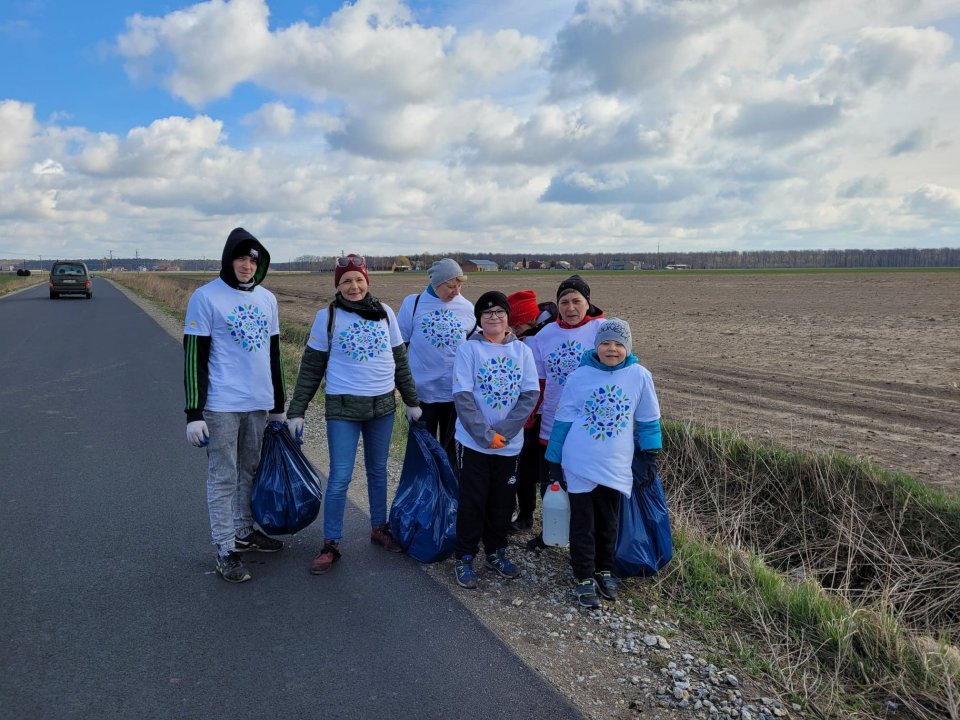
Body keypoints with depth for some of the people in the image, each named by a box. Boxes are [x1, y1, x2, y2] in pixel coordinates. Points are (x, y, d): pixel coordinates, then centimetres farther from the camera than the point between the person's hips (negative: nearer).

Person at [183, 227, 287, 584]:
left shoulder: (267, 298, 9)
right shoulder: (206, 297, -8)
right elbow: (194, 357, -9)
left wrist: (279, 405, 17)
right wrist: (194, 412, -13)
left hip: (259, 404, 6)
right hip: (222, 406, -6)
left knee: (250, 471, 16)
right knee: (223, 478, 2)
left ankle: (244, 531, 32)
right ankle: (225, 550, 11)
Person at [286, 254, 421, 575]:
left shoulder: (384, 312, 3)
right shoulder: (327, 316, -5)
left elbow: (400, 360, 9)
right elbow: (311, 368, -1)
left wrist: (412, 401, 10)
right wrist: (296, 411, -3)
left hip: (383, 405, 3)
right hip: (343, 407, -3)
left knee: (378, 470, 15)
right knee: (340, 477, -4)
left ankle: (379, 528, 33)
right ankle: (331, 545, 11)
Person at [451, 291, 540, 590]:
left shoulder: (522, 350, 2)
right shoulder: (468, 349, -5)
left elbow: (531, 394, -3)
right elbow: (462, 396, -11)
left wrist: (503, 431, -12)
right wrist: (485, 434, -17)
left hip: (510, 443, 3)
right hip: (473, 442, -3)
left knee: (503, 501, 13)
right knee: (473, 501, 4)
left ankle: (496, 552, 31)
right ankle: (464, 558, 19)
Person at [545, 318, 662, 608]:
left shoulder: (640, 376, -5)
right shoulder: (578, 377, -7)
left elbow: (648, 419, 6)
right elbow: (563, 419, 0)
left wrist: (651, 455, 7)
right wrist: (554, 459, 3)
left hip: (616, 465, 1)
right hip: (580, 464, -1)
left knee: (608, 522, 15)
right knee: (583, 524, 6)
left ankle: (605, 571, 33)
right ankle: (585, 578, 19)